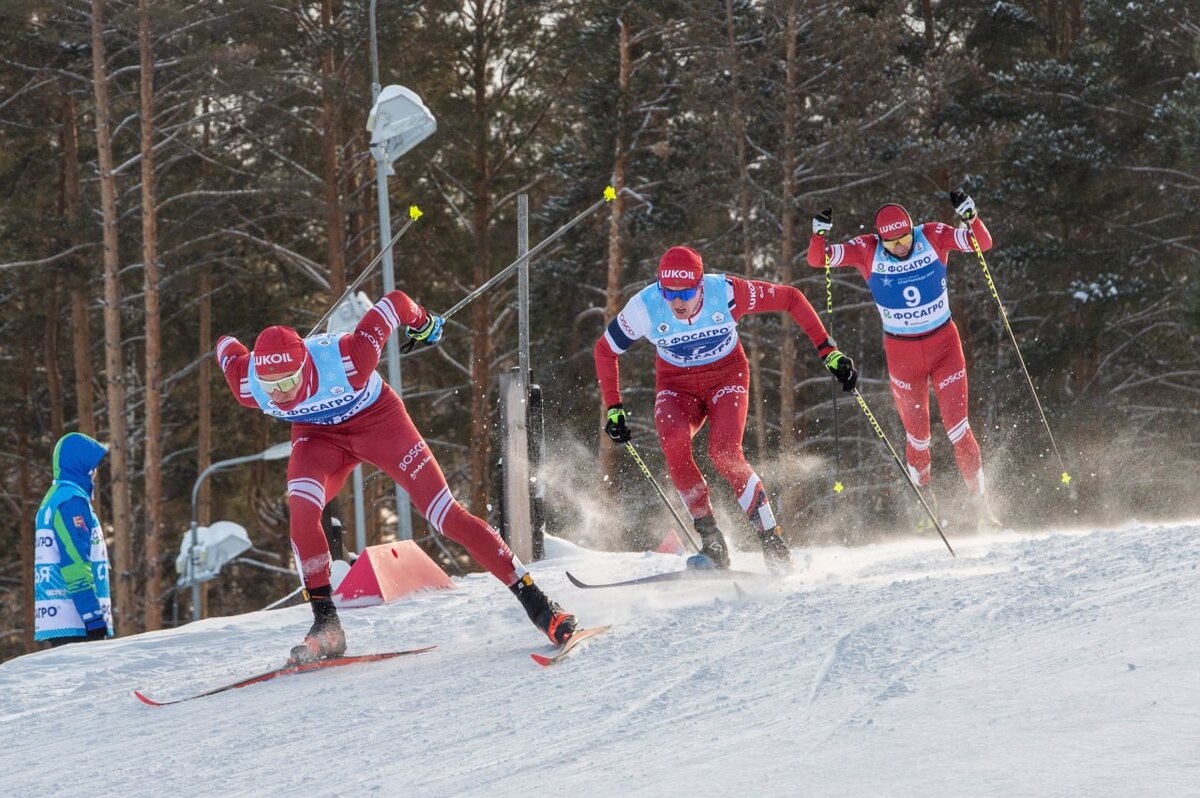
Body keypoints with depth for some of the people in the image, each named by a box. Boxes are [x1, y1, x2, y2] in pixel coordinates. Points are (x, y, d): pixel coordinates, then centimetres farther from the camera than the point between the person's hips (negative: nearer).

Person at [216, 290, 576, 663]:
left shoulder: (344, 360, -40)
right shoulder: (248, 385, -29)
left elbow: (394, 303, -25)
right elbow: (226, 345, -6)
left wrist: (421, 321, -4)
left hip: (377, 419, -2)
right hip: (317, 433, 2)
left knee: (446, 514, -8)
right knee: (301, 507, -26)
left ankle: (535, 602, -2)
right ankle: (326, 626, -16)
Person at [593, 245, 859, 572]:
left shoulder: (726, 293, -26)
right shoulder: (645, 307, -21)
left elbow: (790, 298, -13)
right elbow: (605, 350, -3)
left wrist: (829, 352, -15)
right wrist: (614, 409, -6)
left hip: (726, 377, -1)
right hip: (677, 387, 2)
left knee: (724, 452, -29)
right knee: (673, 442, -31)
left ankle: (772, 540, -14)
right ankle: (711, 542, -21)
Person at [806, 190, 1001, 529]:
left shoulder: (933, 237, -13)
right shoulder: (866, 250, -14)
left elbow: (983, 243, -18)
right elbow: (818, 260, -15)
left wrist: (970, 217, -37)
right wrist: (819, 234, -35)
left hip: (944, 344, 0)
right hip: (902, 352, 1)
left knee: (957, 426, -7)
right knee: (917, 434, 8)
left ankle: (980, 505, 0)